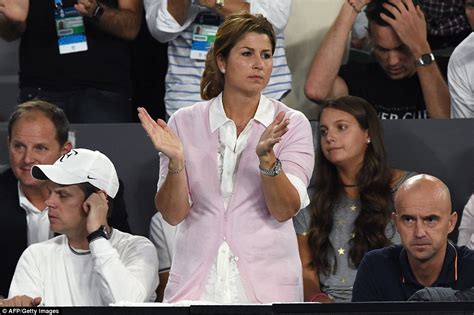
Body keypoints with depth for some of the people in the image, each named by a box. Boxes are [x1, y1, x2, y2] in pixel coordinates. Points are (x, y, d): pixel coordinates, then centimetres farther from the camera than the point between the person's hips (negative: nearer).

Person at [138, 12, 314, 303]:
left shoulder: (292, 124, 0)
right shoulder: (185, 122, 3)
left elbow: (285, 210, -9)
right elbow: (173, 214, -1)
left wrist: (267, 156, -25)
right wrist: (176, 161, -18)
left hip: (266, 281, -1)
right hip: (196, 278, 1)